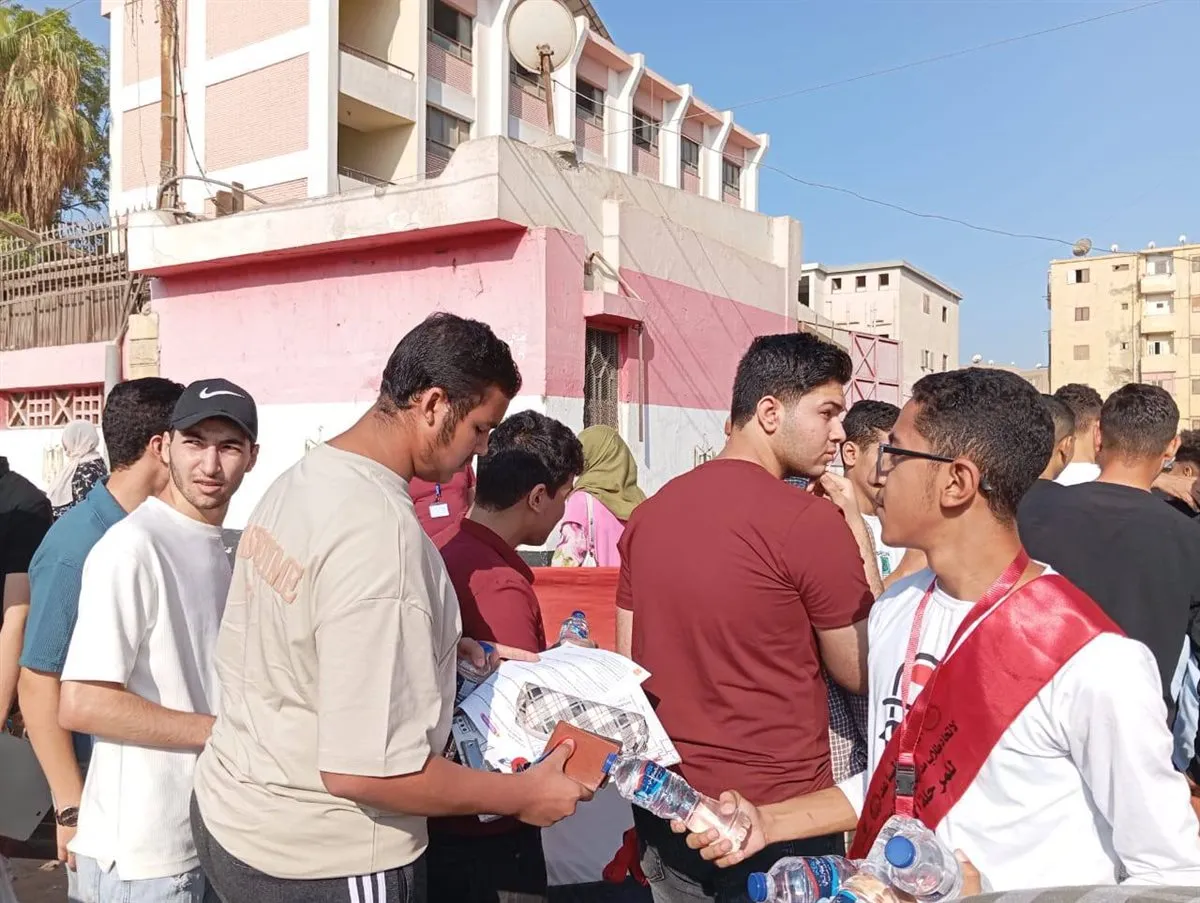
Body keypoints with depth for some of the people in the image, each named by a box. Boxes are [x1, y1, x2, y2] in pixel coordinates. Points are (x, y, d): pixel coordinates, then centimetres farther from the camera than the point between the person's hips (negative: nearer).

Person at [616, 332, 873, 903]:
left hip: (667, 806, 6)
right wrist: (858, 533, -1)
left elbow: (630, 665, 7)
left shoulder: (649, 513, 2)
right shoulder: (812, 522, -18)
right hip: (777, 813, -5)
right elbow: (860, 674, -6)